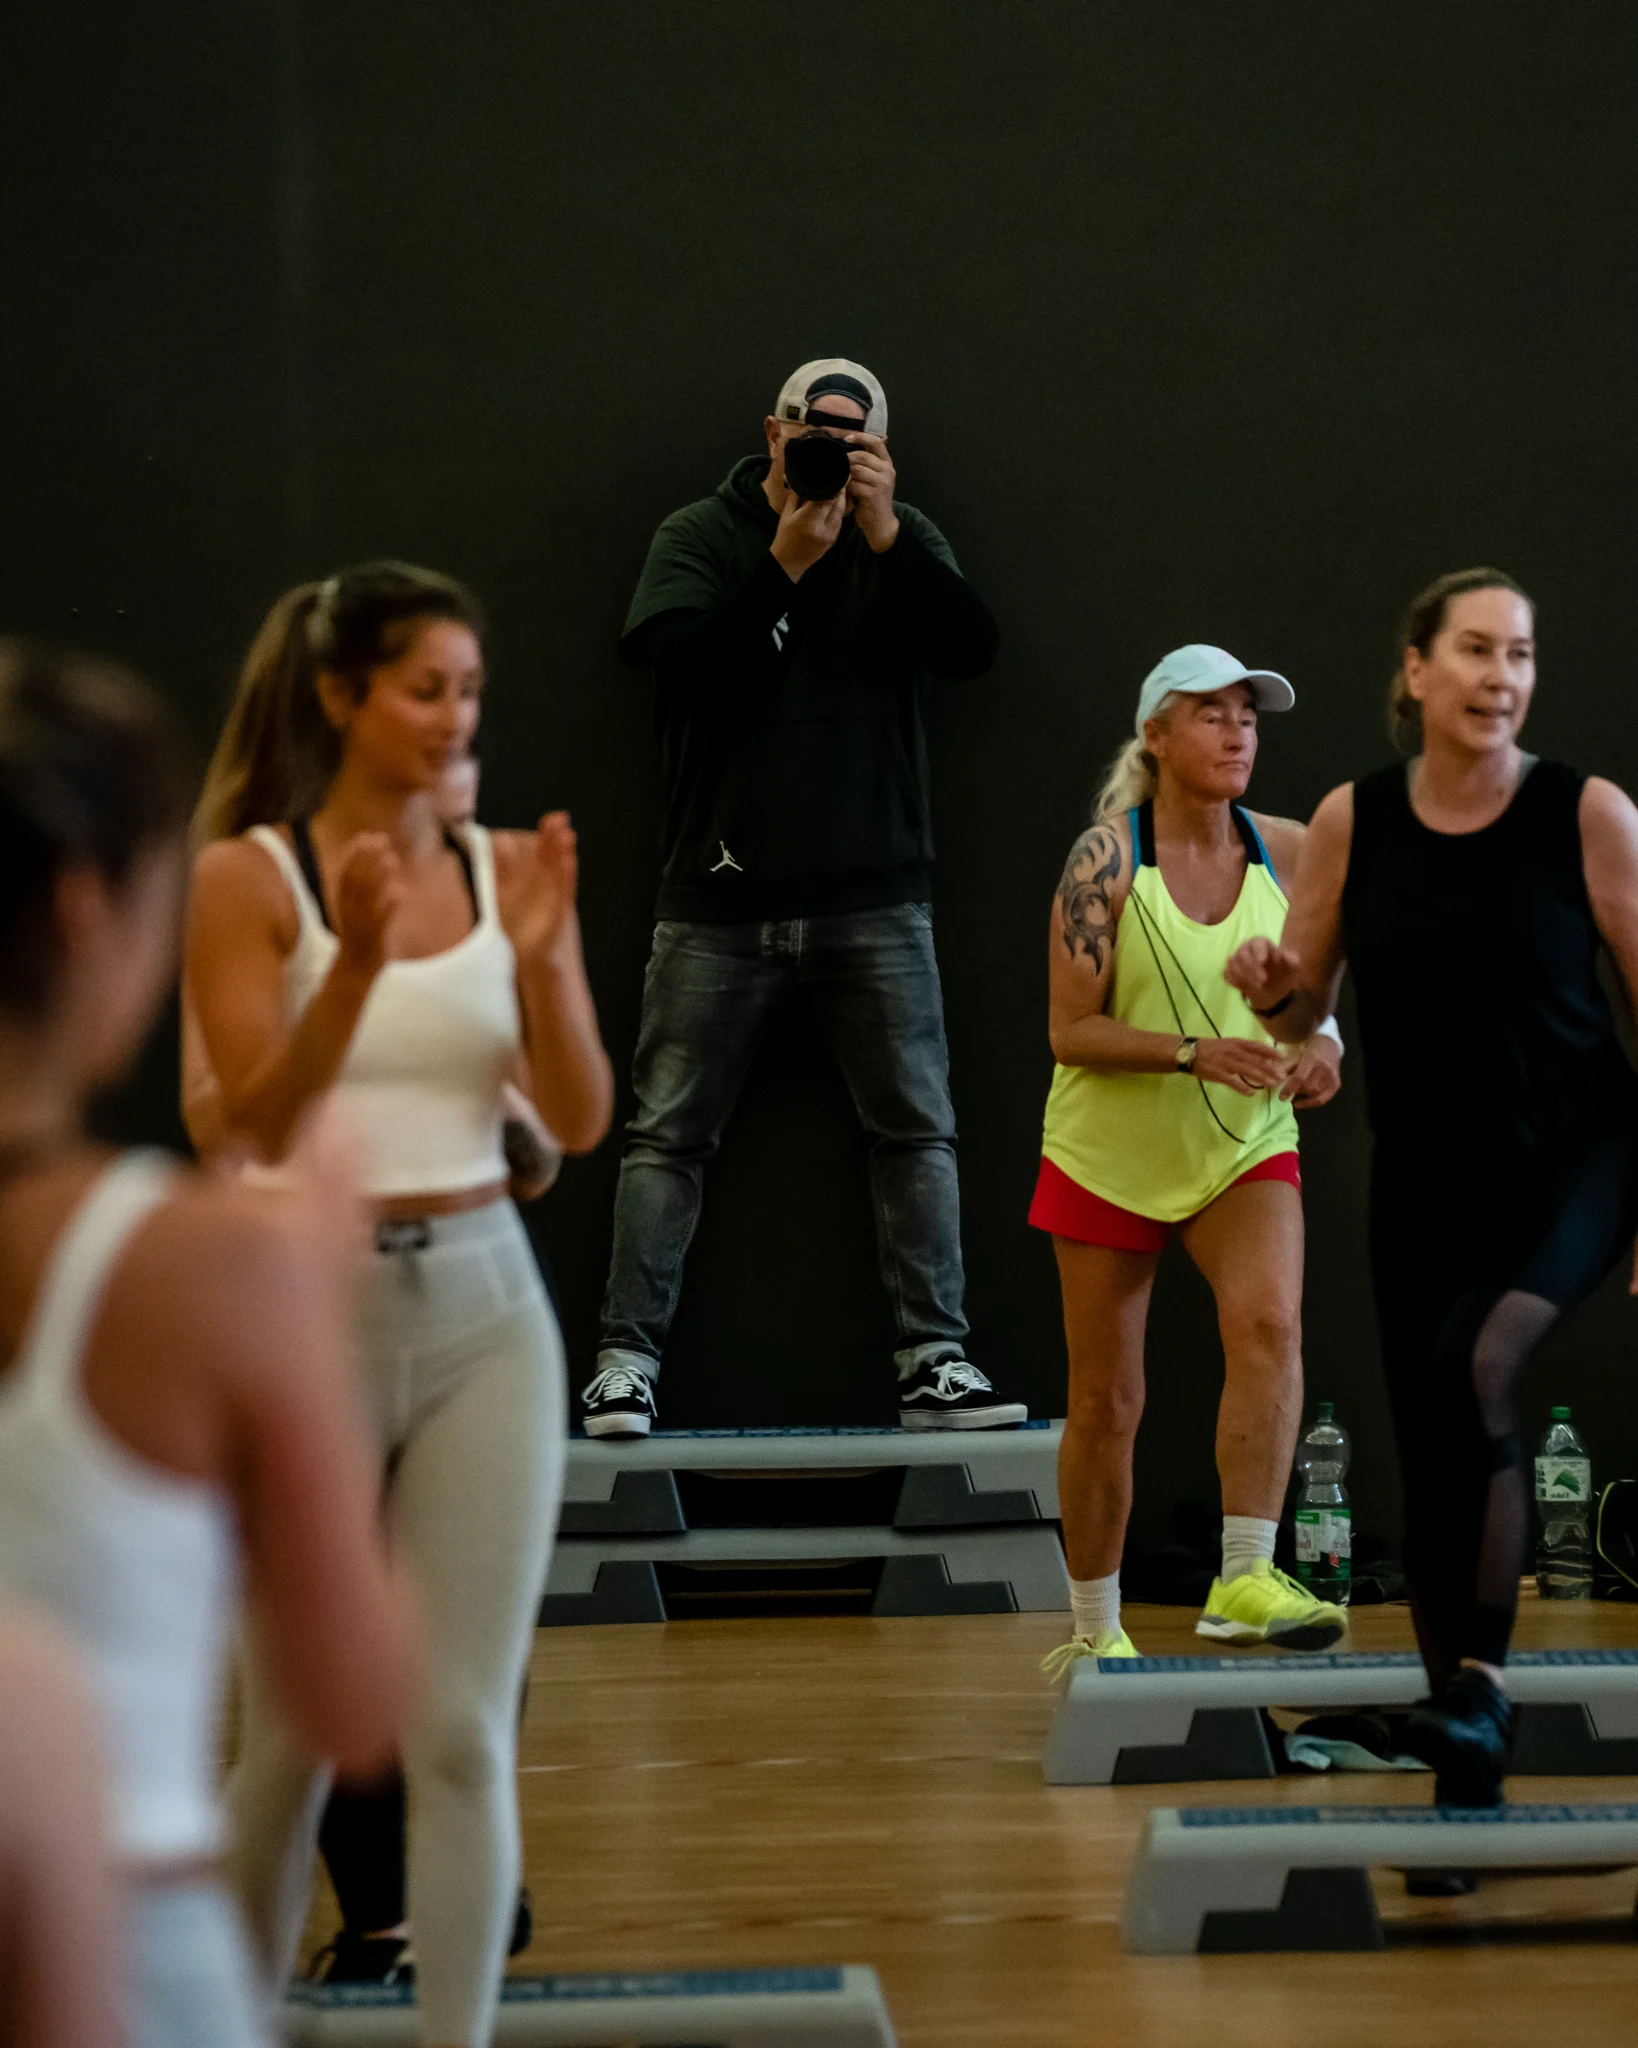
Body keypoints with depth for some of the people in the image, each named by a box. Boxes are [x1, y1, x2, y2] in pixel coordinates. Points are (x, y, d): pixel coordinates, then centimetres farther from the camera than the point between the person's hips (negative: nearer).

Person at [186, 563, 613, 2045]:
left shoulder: (511, 870, 4)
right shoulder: (248, 876, -5)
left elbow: (583, 1124, 0)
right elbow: (255, 1123, -12)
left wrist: (541, 958, -15)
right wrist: (358, 964, -25)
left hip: (486, 1309, 2)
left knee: (465, 1728, -2)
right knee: (298, 1731, 8)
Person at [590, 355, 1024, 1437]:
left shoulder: (904, 538, 9)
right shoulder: (701, 535, 4)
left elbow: (974, 647, -6)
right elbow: (679, 661, -12)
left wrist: (884, 534, -16)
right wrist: (785, 567, -20)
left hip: (875, 897, 2)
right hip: (723, 898, -2)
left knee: (920, 1131, 1)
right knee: (669, 1134, -1)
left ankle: (935, 1359, 6)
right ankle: (628, 1357, 4)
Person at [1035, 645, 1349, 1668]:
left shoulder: (1286, 850, -3)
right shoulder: (1106, 857, -14)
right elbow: (1072, 1031, -16)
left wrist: (1321, 1045, -8)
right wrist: (1195, 1054, -29)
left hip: (1246, 1147, 2)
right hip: (1110, 1153, -2)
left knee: (1271, 1323, -27)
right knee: (1105, 1403, 6)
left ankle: (1245, 1581, -29)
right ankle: (1096, 1630, 23)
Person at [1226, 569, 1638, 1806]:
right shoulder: (1351, 822, -3)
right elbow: (1303, 1010, 7)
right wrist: (1268, 986, -17)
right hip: (1426, 1181, 3)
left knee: (1476, 1362, -30)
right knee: (1434, 1467, 6)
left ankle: (1483, 1678, -23)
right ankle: (1468, 1771, 20)